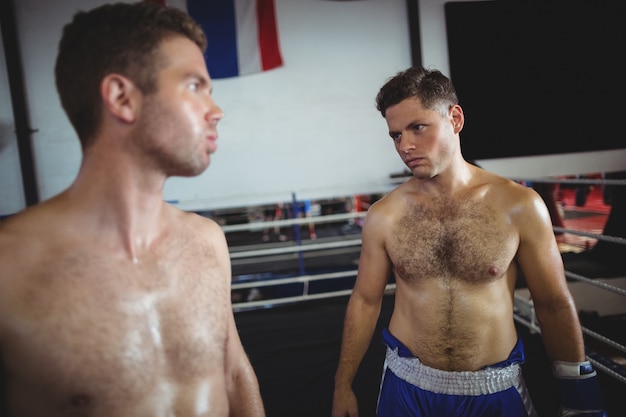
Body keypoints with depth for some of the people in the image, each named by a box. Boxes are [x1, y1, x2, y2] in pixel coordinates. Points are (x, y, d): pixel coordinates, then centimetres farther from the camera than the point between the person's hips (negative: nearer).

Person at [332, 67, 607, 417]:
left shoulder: (520, 206, -12)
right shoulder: (383, 216, -9)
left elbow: (554, 304, -2)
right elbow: (365, 301, -1)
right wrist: (343, 385, 3)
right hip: (407, 387, 1)